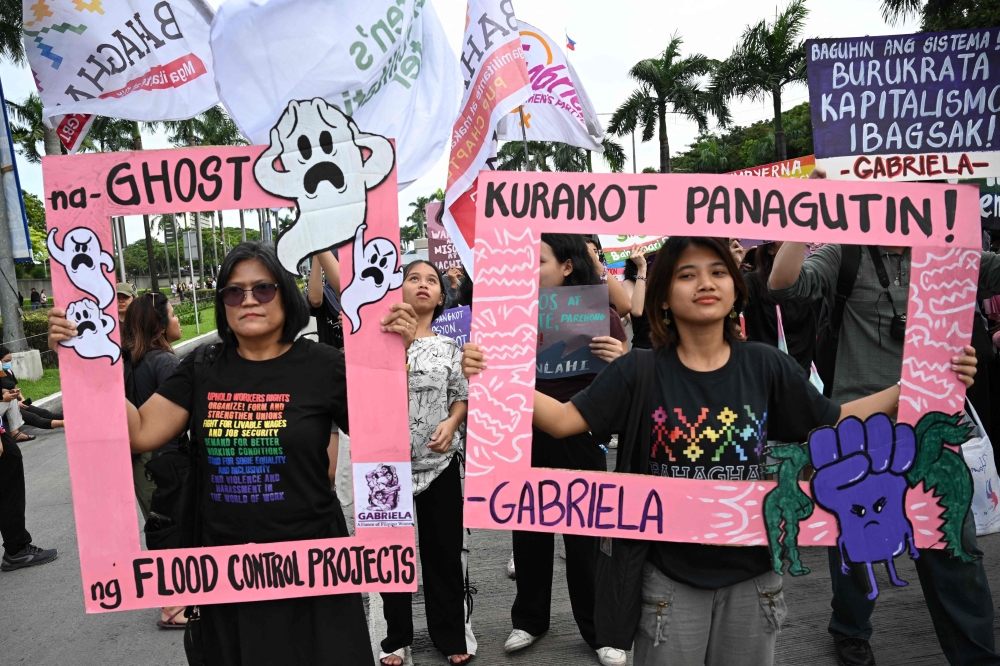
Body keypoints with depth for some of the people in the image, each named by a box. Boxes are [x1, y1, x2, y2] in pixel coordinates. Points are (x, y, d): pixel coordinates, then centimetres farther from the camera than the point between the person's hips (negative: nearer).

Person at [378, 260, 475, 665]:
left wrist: (451, 424, -10)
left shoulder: (449, 346, 4)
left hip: (441, 459, 1)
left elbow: (462, 397, 9)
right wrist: (402, 340, -27)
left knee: (444, 547, 10)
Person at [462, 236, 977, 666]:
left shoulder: (766, 366, -4)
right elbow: (562, 420, -12)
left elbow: (836, 421, 4)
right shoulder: (641, 371, -9)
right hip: (668, 576, -2)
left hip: (750, 574, 2)